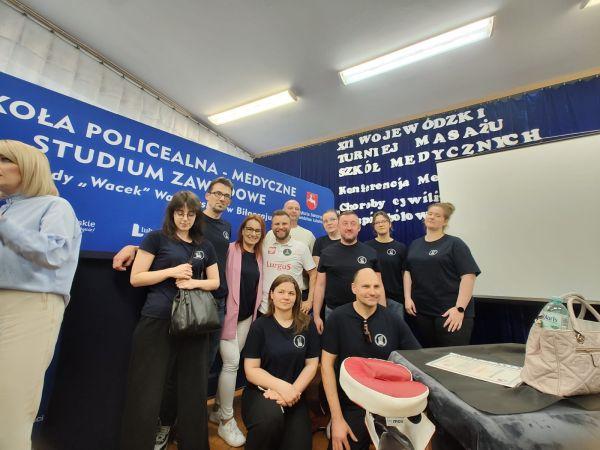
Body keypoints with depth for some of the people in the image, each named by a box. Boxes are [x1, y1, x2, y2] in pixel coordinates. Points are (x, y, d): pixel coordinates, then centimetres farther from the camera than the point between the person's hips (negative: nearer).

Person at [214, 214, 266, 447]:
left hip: (247, 315, 6)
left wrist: (256, 308, 10)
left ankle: (218, 408, 35)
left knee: (231, 362, 15)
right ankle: (226, 420, 16)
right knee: (232, 362, -4)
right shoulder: (230, 250, -10)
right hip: (228, 312, -5)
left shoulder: (259, 256, 7)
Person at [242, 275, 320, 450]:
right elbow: (251, 370, -6)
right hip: (261, 391, -1)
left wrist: (293, 391, -13)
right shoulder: (260, 325, -4)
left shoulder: (307, 325, 2)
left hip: (294, 395, 2)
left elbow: (311, 365, 3)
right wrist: (282, 386, -19)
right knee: (271, 417, -31)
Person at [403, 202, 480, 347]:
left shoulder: (454, 244, -3)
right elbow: (408, 271, 9)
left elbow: (469, 275, -11)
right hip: (421, 311, 4)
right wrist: (407, 298, -2)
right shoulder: (415, 244, 11)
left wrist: (459, 308, -18)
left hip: (450, 311, -4)